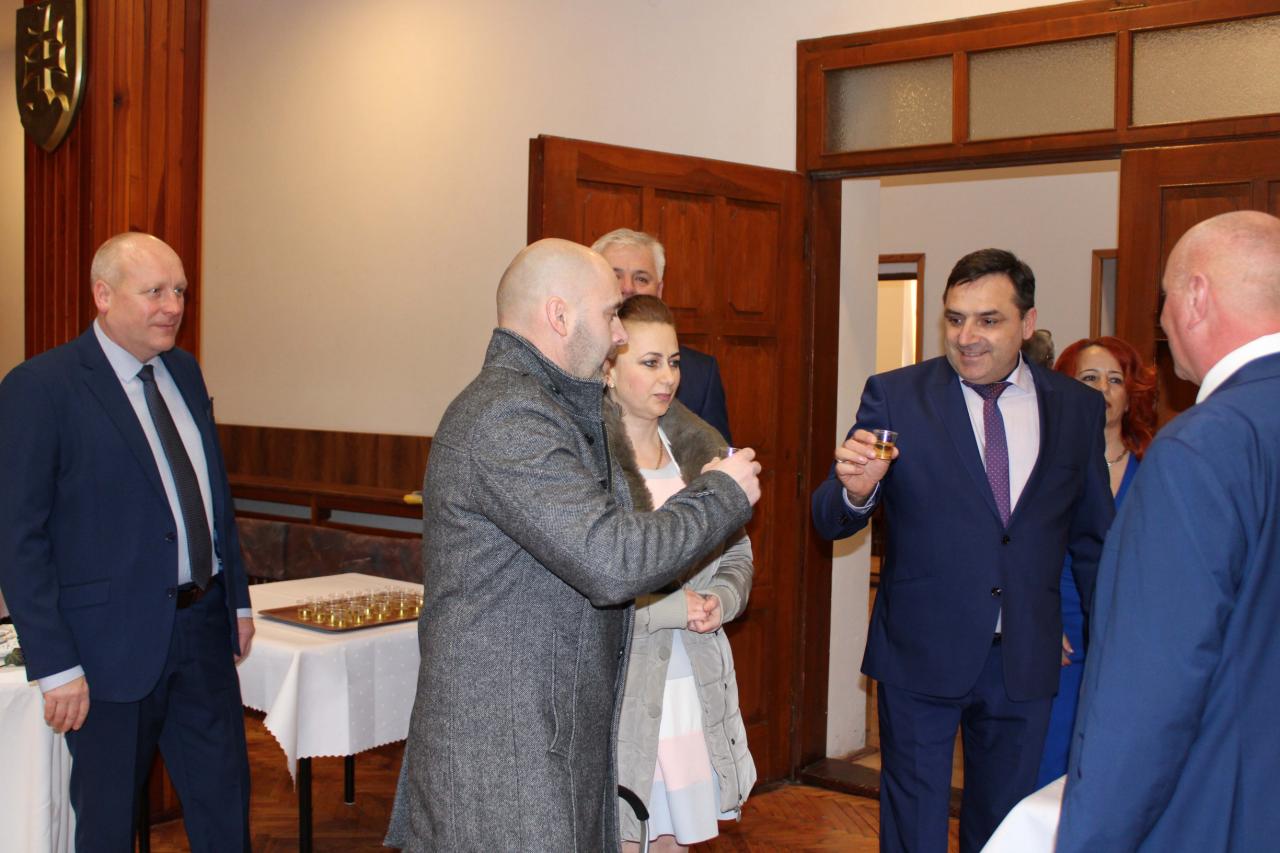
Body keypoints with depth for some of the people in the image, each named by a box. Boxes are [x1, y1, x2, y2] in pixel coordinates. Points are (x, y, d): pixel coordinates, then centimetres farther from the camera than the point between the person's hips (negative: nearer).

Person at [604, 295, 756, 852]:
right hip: (616, 689, -6)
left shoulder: (702, 449, 10)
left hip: (696, 685, 6)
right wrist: (670, 608, -16)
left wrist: (718, 601, -4)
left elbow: (736, 556, 17)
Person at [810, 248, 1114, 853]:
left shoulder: (1078, 407, 2)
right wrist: (855, 490, -31)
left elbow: (1092, 537, 11)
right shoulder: (894, 396, -6)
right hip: (921, 652, -2)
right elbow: (831, 522, -9)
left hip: (1026, 660, 3)